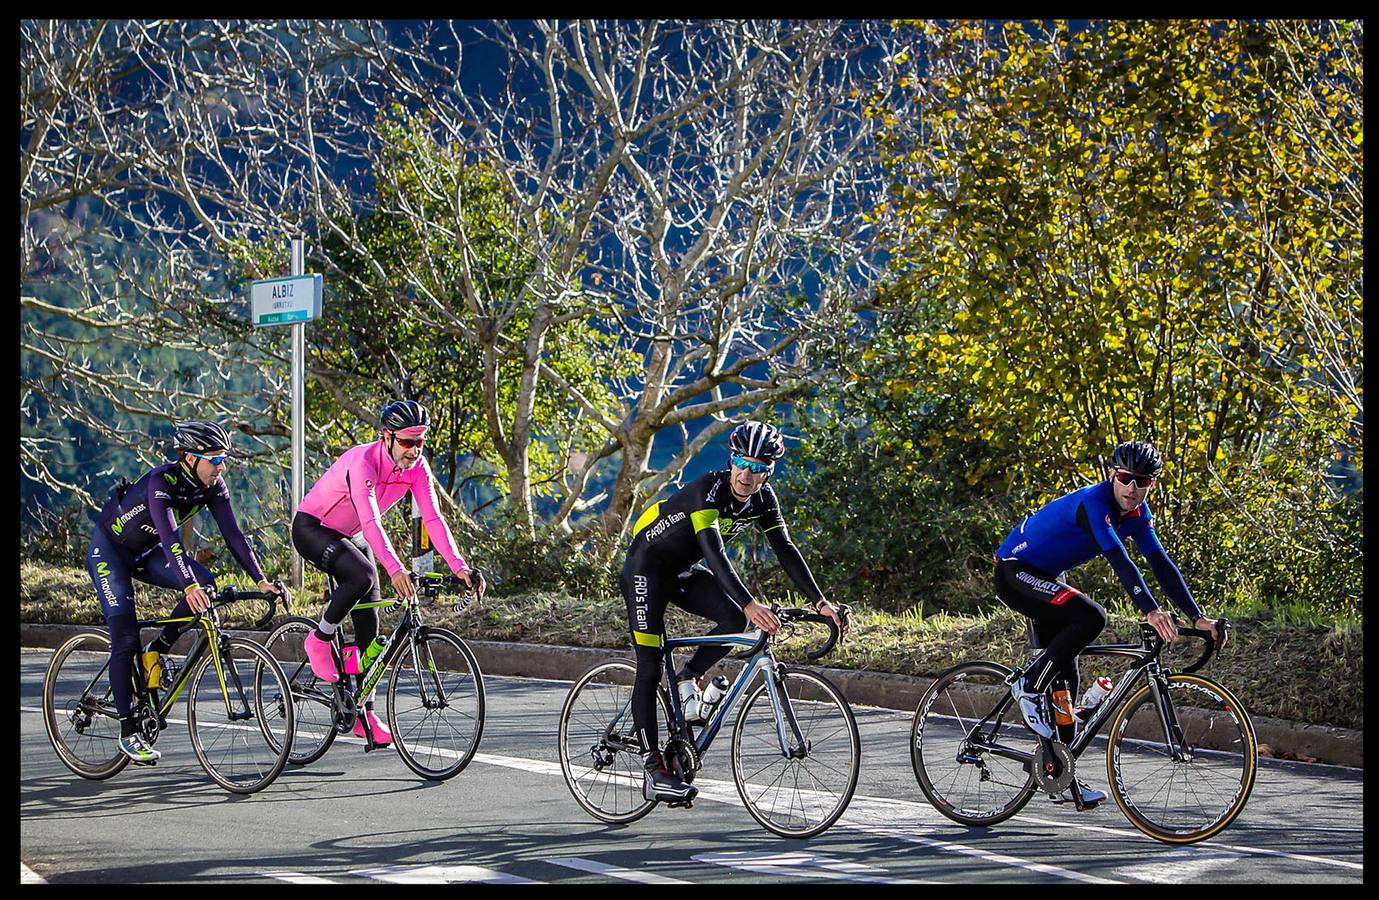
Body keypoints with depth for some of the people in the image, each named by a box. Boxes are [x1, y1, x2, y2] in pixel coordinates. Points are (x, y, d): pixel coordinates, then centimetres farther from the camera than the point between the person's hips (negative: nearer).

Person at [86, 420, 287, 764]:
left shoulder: (211, 485, -13)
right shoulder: (162, 481, -33)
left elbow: (233, 533, -14)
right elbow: (170, 537, -45)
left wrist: (261, 580, -23)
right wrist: (188, 587, -57)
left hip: (146, 552, 6)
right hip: (109, 550, -6)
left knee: (205, 583, -20)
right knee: (126, 638, -14)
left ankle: (156, 652, -2)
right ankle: (129, 731, -7)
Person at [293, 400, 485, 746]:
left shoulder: (417, 467, -13)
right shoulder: (363, 462, -33)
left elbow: (432, 518, -18)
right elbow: (371, 521, -43)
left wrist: (459, 566, -30)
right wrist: (395, 570, -56)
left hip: (350, 536, 7)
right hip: (312, 528, -7)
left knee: (369, 625, 1)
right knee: (362, 575, -35)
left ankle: (363, 713, 10)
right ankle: (319, 639, -11)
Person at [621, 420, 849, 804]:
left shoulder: (763, 499, -8)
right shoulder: (708, 491, -30)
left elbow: (786, 549, -9)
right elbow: (715, 553, -41)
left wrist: (821, 602, -18)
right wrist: (750, 604, -52)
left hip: (685, 570, 7)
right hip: (647, 566, -7)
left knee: (734, 620, -21)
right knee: (650, 669, -12)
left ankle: (690, 679, 5)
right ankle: (654, 771, -12)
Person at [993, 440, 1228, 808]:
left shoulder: (1137, 513, -3)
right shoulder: (1094, 501, -28)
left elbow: (1161, 564, -4)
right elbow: (1119, 560, -39)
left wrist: (1197, 617, -12)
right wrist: (1150, 610, -49)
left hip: (1047, 577, 9)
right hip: (1015, 571, -9)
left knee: (1066, 675, 5)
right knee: (1091, 617, -30)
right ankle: (1029, 687, -16)